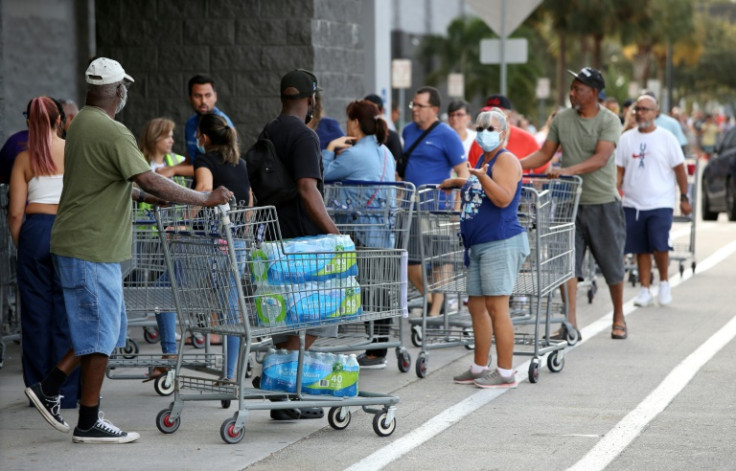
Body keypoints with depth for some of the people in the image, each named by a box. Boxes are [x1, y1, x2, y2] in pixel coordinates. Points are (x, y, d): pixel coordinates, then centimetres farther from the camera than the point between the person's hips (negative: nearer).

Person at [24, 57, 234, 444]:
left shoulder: (82, 124, 13)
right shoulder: (112, 133, -18)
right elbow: (150, 181, -24)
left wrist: (147, 196, 24)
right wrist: (204, 199, -18)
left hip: (76, 244, 10)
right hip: (91, 249, -10)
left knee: (104, 329, 17)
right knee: (99, 333, -2)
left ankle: (48, 388, 17)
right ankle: (89, 423, 4)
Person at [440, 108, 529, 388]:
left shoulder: (506, 160, -8)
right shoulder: (482, 160, 19)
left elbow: (504, 198, -21)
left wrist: (482, 177, -33)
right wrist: (456, 182, 40)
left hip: (501, 244, -10)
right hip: (478, 246, 10)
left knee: (496, 306, -11)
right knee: (476, 306, 11)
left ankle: (506, 372, -9)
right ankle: (480, 367, 19)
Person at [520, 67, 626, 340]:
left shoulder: (609, 121, -8)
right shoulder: (562, 119, 5)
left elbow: (601, 158, -21)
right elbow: (545, 153, 9)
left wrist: (568, 170, -34)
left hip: (602, 203, -3)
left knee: (612, 265, 7)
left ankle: (619, 318, 24)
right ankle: (570, 325, -4)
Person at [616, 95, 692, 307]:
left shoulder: (666, 138, 0)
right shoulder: (626, 139, 7)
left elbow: (680, 169, 4)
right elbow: (619, 170, 9)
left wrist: (684, 198, 3)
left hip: (660, 203, -3)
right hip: (633, 203, 3)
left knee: (659, 246, -13)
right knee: (641, 249, 6)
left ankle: (664, 281, 10)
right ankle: (644, 289, 14)